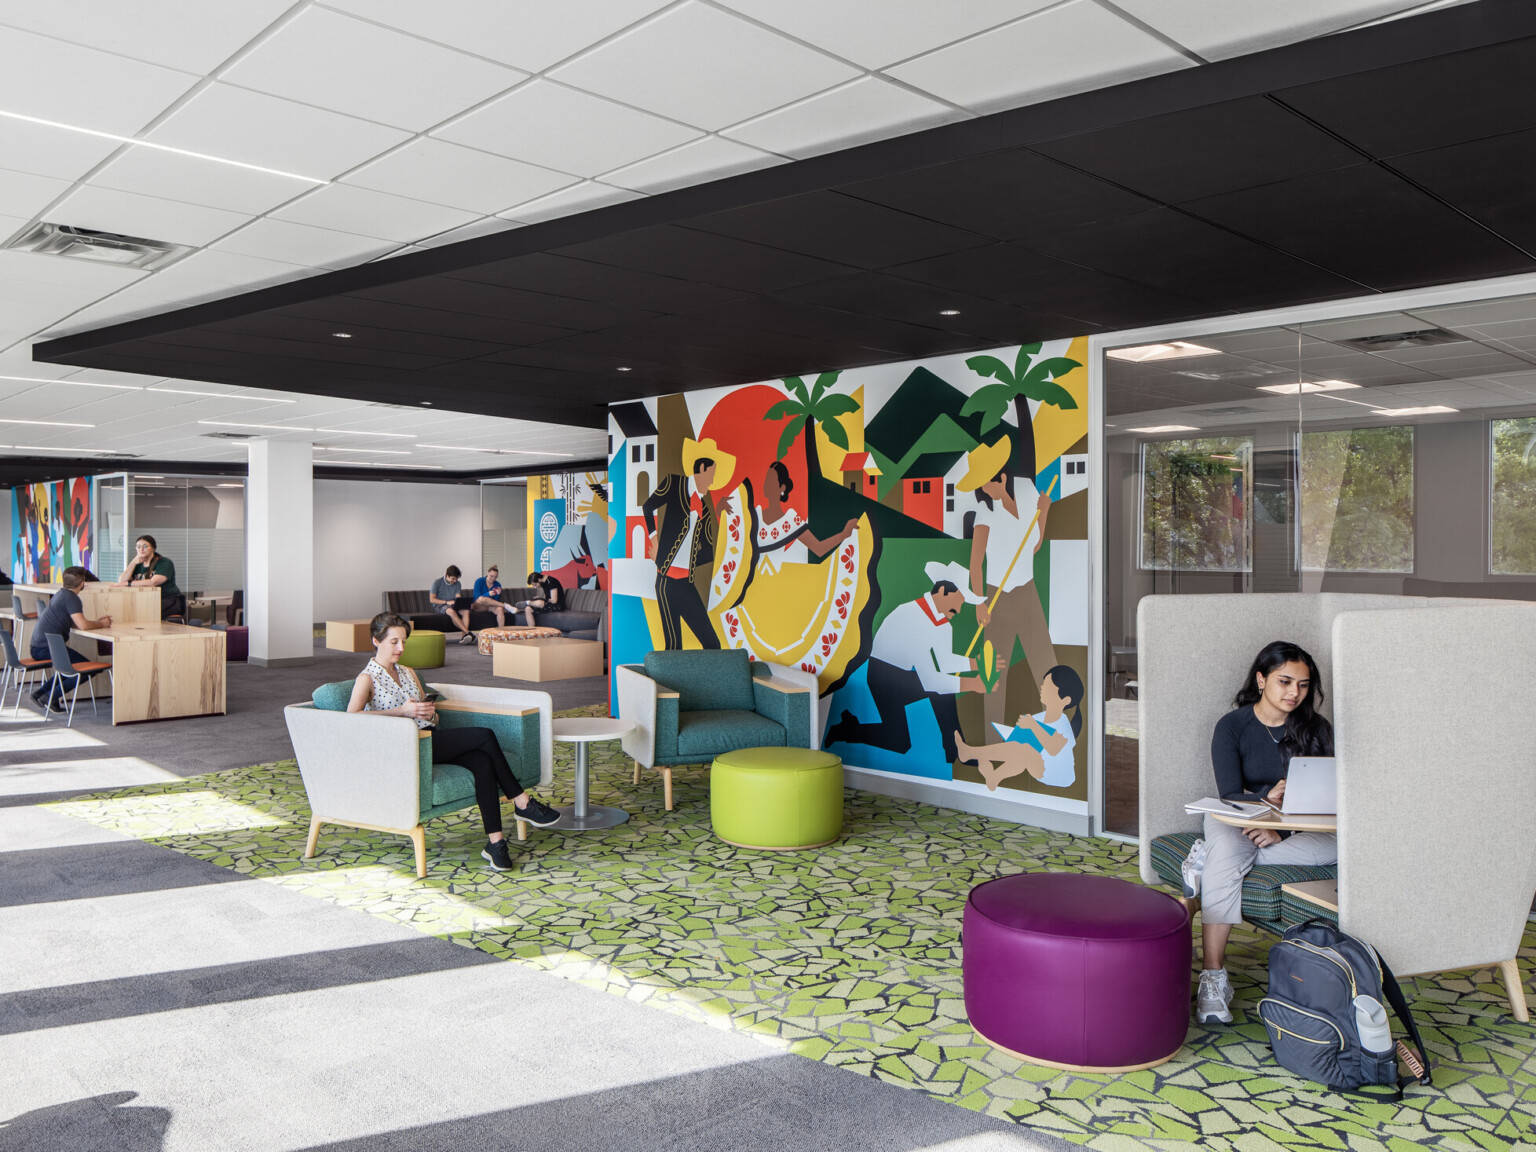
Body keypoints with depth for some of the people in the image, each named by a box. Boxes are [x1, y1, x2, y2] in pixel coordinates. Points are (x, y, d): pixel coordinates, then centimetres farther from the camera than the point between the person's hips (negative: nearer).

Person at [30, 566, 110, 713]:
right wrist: (101, 624, -7)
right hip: (47, 648, -10)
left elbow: (73, 622, 22)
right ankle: (51, 697, -6)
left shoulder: (61, 593, 16)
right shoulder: (71, 597, -15)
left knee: (74, 665, 26)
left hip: (37, 647, 10)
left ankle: (42, 693, 18)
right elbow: (82, 624, -25)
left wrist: (98, 621, 13)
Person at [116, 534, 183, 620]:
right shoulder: (138, 565, 17)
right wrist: (134, 563, -4)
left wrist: (128, 583, -17)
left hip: (168, 601, -6)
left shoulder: (164, 562, -3)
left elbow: (153, 582, -19)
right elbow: (121, 581, 4)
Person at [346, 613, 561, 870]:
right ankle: (522, 802, -12)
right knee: (484, 736, -22)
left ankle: (495, 841, -30)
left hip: (430, 739, 7)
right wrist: (402, 711, -21)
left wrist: (429, 713, -2)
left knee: (483, 760, -25)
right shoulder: (367, 678, 2)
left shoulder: (408, 673, 23)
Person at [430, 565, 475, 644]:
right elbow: (432, 599, -10)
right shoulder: (437, 582, -6)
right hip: (440, 605, -5)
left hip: (454, 605, 5)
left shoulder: (457, 584, 9)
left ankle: (463, 636, -39)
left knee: (466, 611, -28)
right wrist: (446, 602, -20)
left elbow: (458, 598, 6)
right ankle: (468, 633, -41)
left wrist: (460, 602, -20)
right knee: (452, 612, -39)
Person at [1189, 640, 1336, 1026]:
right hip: (1237, 817, -3)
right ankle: (1213, 979, -36)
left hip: (1298, 826, 3)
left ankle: (1215, 857, -21)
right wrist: (1267, 799, -38)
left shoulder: (1317, 729, 0)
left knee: (1343, 842, -29)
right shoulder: (1232, 726, -6)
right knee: (1224, 866, -36)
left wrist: (1282, 830, -25)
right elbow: (1230, 795, -14)